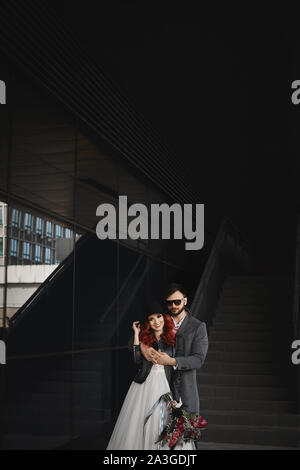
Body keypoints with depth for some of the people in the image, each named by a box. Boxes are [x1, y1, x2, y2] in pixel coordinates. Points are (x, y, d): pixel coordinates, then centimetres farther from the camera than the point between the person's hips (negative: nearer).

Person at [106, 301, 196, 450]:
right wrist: (136, 334, -8)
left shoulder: (171, 340, 6)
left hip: (165, 387, 1)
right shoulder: (143, 338, 4)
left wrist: (175, 397, -1)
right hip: (144, 387, -1)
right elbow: (137, 361, -13)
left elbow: (174, 371, 5)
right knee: (139, 426, 1)